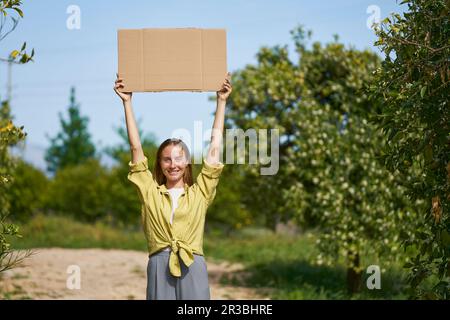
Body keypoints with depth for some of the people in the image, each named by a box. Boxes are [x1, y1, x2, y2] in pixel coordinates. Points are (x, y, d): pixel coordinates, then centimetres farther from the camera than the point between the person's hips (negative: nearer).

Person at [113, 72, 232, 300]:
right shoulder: (150, 192, 12)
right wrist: (127, 103, 10)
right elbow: (136, 148, 11)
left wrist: (221, 102, 13)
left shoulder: (199, 193, 11)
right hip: (159, 267, 0)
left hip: (192, 269, 0)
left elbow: (215, 148, 11)